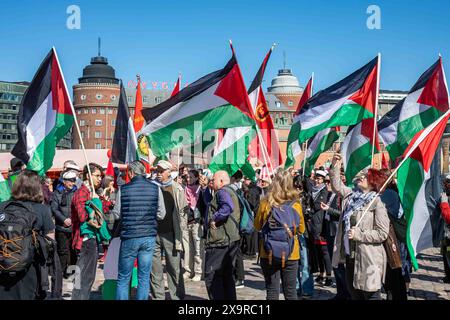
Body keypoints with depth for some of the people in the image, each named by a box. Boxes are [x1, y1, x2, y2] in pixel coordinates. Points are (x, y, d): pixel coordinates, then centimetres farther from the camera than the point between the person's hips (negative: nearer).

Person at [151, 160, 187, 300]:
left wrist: (177, 225, -4)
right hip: (153, 233, 2)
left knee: (174, 268, 1)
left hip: (170, 234, -2)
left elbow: (183, 210, 3)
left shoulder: (176, 189, 1)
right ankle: (158, 296, 16)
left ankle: (177, 297, 9)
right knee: (155, 269, 6)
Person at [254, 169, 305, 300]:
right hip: (291, 253, 1)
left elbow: (257, 225, 3)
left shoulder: (266, 202, -11)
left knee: (272, 291, 6)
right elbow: (301, 229, 5)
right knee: (290, 291, 13)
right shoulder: (296, 204, -9)